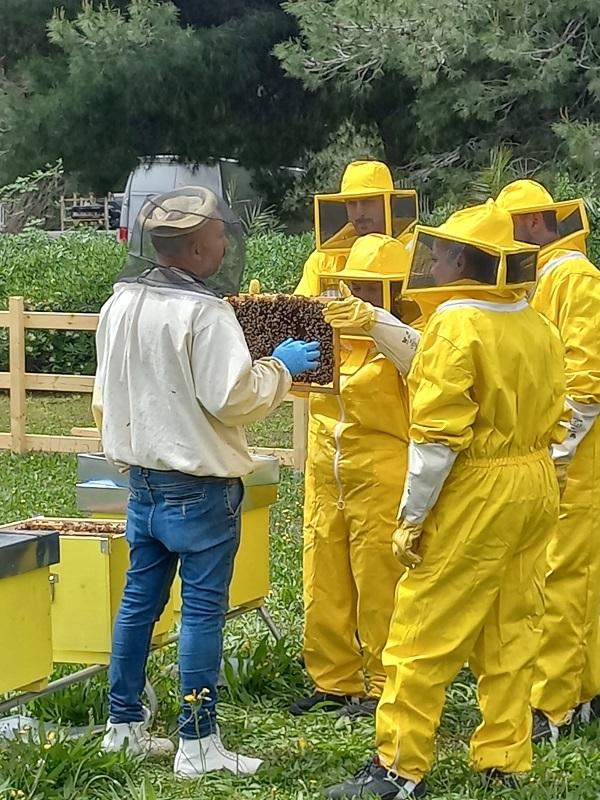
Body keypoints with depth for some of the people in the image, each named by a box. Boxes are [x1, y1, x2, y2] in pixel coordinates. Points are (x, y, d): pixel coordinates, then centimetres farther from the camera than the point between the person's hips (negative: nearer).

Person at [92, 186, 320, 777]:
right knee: (203, 610, -2)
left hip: (142, 478, 8)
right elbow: (236, 398, -20)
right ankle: (198, 745, 0)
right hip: (199, 488, -8)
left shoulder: (120, 305, 5)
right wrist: (279, 367, -4)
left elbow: (105, 396, 15)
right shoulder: (203, 314, -20)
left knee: (139, 600, 15)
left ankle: (123, 725, 22)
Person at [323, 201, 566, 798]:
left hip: (476, 495, -8)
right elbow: (550, 418, 13)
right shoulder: (539, 330, 9)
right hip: (535, 489, 8)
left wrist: (412, 515, -14)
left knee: (424, 631, -2)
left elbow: (438, 432, -19)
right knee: (511, 629, 13)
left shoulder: (456, 325, -15)